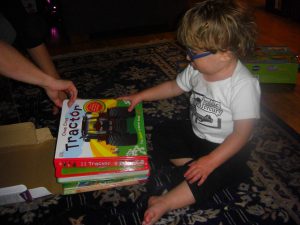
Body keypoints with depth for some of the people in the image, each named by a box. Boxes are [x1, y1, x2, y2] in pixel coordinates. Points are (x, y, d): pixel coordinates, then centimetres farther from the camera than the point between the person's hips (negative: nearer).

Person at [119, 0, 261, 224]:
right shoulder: (198, 69, -11)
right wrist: (140, 96, 6)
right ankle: (191, 167, -14)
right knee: (162, 134, -2)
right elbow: (174, 86, 9)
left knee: (207, 177, -30)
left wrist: (210, 161, -30)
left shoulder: (244, 85, -30)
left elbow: (242, 134, -26)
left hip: (227, 146, -7)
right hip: (196, 133, 7)